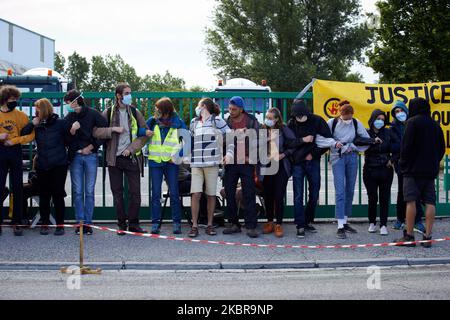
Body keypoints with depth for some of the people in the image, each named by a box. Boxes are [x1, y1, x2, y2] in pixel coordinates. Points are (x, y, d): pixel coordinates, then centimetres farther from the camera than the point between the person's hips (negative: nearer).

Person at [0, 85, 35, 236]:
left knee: (17, 189, 3)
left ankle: (17, 223, 10)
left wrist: (14, 140, -13)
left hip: (15, 153, 0)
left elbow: (30, 135, -3)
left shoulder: (21, 115, 2)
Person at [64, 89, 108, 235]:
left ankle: (88, 223, 6)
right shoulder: (69, 118, 6)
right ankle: (80, 223, 8)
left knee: (89, 192, 1)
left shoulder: (93, 114, -2)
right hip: (75, 156, 2)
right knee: (78, 192, 2)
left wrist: (91, 146, -4)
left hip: (91, 156, -2)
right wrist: (72, 131, -13)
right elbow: (65, 139, 7)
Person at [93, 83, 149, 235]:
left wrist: (131, 148, -8)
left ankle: (133, 224, 8)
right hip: (114, 158, 0)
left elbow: (144, 134, 3)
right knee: (117, 193, 4)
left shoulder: (135, 113, 6)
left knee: (135, 192, -2)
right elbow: (96, 132, -2)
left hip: (132, 158, 0)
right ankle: (122, 224, 13)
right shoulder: (108, 113, 4)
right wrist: (113, 129, -14)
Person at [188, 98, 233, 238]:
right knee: (196, 194, -8)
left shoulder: (217, 121, 3)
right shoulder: (194, 122, 17)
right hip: (196, 163, 3)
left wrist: (229, 152, -9)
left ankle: (210, 225, 12)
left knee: (211, 195, 2)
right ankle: (194, 226, -4)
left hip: (212, 163, -3)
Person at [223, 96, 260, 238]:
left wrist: (251, 157, -5)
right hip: (231, 163, 3)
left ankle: (251, 226, -2)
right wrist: (224, 156, -1)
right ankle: (234, 224, 14)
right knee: (229, 193, 4)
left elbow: (256, 140, 2)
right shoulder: (226, 122, 8)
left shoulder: (251, 121, 0)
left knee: (249, 195, -4)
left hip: (247, 163, -3)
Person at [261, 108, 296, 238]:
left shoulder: (284, 130, -3)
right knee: (268, 196, 8)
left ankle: (279, 225, 4)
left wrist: (284, 154, -10)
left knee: (279, 197, -4)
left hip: (280, 166, -3)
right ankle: (269, 222, 20)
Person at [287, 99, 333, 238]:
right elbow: (288, 143, -6)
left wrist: (313, 154, -7)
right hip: (297, 163, -1)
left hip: (313, 162, 1)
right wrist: (302, 140, -19)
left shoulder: (317, 121, -4)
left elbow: (328, 140, -3)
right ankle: (300, 226, -1)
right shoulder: (291, 124, -1)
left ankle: (309, 222, 22)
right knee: (298, 195, -4)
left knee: (314, 194, 7)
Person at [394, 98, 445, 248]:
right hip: (431, 170, 5)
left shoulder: (413, 122, -6)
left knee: (411, 201, -3)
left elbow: (406, 145, -11)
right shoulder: (435, 125, 12)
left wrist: (403, 164, -1)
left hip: (413, 169, -5)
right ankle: (428, 237, 1)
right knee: (430, 202, 3)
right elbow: (442, 148, 15)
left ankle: (409, 236, -3)